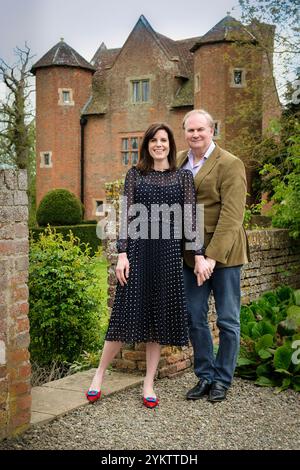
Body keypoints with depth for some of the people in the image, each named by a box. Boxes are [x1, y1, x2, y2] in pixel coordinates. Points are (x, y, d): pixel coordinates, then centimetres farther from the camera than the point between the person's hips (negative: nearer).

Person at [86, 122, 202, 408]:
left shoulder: (183, 176, 8)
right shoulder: (135, 174, 7)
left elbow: (190, 218, 3)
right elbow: (126, 216, 2)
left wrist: (198, 255, -5)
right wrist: (122, 253, -7)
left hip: (168, 251, 1)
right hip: (137, 248, -1)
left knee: (159, 315, 5)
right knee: (128, 313, -1)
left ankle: (149, 383, 16)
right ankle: (99, 375, 14)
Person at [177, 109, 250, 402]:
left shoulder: (230, 164, -8)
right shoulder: (178, 161, 10)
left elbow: (231, 216, -15)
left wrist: (212, 256, -21)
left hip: (223, 253, -5)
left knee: (228, 321, 5)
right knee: (194, 319, 9)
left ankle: (222, 379, 20)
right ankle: (204, 376, 23)